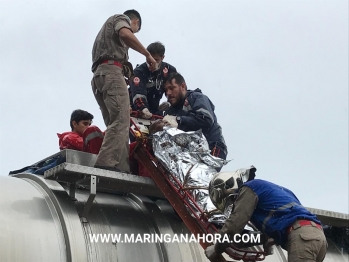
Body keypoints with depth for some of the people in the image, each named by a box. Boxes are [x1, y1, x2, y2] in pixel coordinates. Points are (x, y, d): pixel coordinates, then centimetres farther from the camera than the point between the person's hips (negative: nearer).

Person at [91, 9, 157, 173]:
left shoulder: (108, 25, 38)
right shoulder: (121, 18, 13)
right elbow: (125, 35, -13)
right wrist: (147, 54, -6)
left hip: (98, 74, 9)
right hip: (111, 71, -9)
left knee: (114, 123, 1)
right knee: (121, 121, -20)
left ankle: (121, 168, -11)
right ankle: (106, 163, -35)